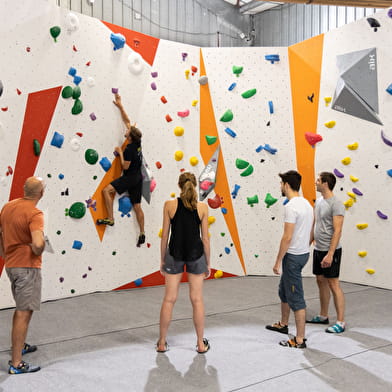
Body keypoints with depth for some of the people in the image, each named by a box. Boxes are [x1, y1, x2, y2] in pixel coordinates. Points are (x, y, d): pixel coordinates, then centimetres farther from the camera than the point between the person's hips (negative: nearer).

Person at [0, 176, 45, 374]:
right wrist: (37, 252, -10)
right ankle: (16, 363, 2)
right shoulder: (35, 213, -20)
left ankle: (19, 345, 40)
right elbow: (38, 244, -32)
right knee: (24, 313, -3)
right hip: (27, 267, -9)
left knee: (21, 308, 25)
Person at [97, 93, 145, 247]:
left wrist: (120, 152, -8)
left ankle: (110, 219, -13)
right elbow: (127, 121, 11)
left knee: (106, 190, -10)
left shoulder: (129, 149, -19)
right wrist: (120, 106, 13)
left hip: (130, 177, -9)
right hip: (138, 178, 9)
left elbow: (125, 166, -18)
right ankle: (142, 234, 12)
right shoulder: (137, 142, 3)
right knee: (137, 206, 9)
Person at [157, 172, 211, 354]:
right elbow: (205, 238, -2)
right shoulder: (202, 207, -4)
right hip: (196, 254, 0)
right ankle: (201, 344, 19)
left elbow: (165, 235, -3)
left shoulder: (169, 205, -5)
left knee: (169, 299, 9)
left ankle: (162, 343, 19)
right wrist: (208, 263, 7)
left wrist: (162, 259, 7)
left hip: (174, 254, 0)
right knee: (197, 300, 9)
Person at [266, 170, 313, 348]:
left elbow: (287, 237, -23)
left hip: (293, 256, -10)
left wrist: (278, 261, -16)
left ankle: (299, 340, 7)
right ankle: (283, 324, 43)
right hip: (303, 252, 10)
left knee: (295, 298, -2)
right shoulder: (306, 203, 10)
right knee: (284, 290, 26)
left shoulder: (291, 206, -21)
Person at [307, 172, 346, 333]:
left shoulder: (336, 204, -18)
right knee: (321, 281, 15)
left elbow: (337, 231, -21)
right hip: (318, 249, 9)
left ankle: (340, 322, 4)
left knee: (333, 284, -5)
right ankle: (323, 316, 28)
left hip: (330, 250, -9)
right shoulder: (319, 201, 10)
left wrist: (330, 254, -25)